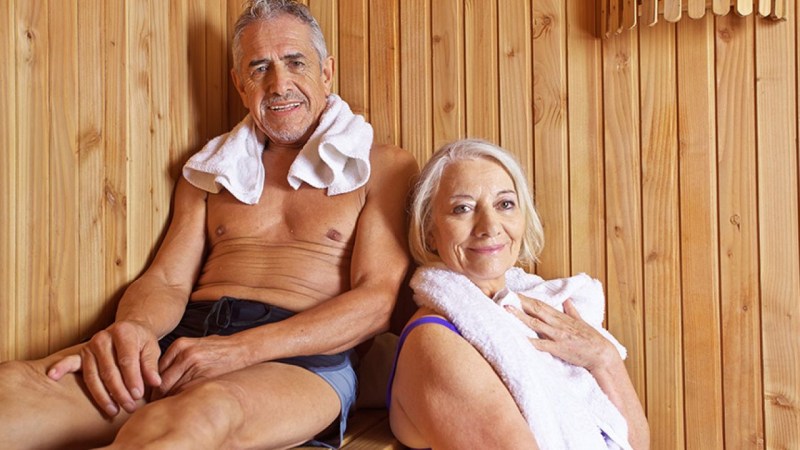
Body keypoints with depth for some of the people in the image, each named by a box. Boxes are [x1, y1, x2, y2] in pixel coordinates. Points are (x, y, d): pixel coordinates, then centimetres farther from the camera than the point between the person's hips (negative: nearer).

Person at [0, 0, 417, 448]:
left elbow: (377, 300, -3)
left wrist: (241, 348, -16)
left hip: (303, 359, -3)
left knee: (200, 413, -40)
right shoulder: (211, 168, 22)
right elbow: (168, 281, 14)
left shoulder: (384, 167, 9)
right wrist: (131, 327, -13)